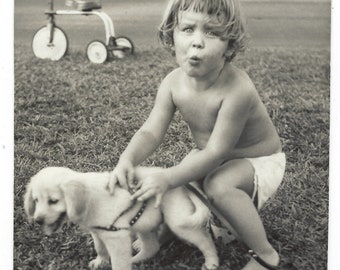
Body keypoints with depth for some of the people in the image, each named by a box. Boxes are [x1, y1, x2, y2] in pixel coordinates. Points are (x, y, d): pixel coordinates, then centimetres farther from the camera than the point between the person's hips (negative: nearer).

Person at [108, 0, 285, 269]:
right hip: (213, 156, 7)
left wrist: (168, 178, -41)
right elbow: (151, 132, -15)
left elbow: (216, 152, -34)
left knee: (218, 185, -34)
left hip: (258, 159, -7)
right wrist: (127, 159, -36)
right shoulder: (173, 83, -17)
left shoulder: (236, 89, -37)